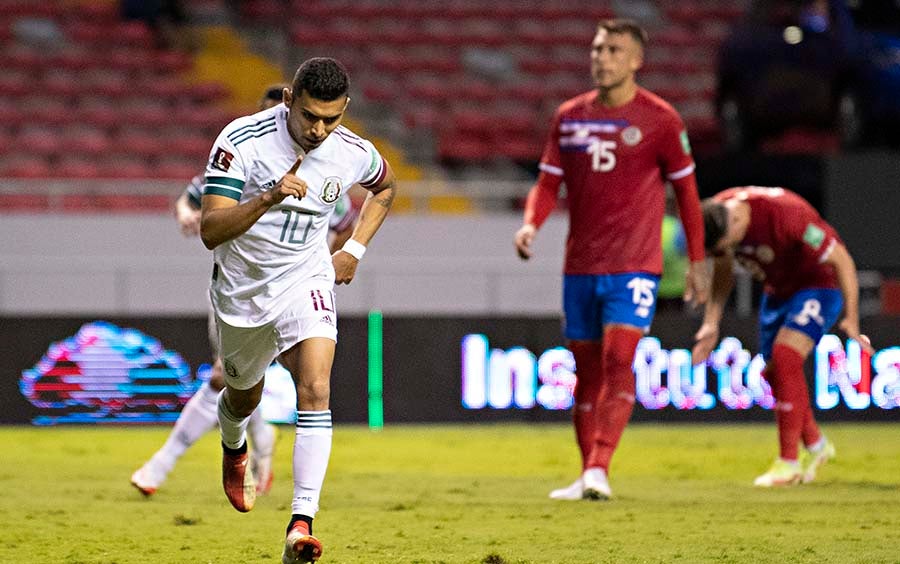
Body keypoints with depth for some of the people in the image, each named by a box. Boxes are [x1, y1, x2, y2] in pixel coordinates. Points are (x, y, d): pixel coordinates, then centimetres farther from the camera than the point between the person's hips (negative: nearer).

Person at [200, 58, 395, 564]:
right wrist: (268, 199, -41)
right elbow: (210, 231, -26)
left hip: (305, 281, 0)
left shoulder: (354, 153, -11)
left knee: (316, 389, -24)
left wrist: (355, 250, 5)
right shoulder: (243, 141, -21)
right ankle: (234, 450, 60)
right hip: (241, 289, 0)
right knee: (244, 396, 21)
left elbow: (385, 187, 16)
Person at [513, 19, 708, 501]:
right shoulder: (569, 116, 8)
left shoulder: (659, 119, -3)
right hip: (580, 264, 5)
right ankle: (586, 477, 17)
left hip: (634, 265, -5)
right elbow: (549, 182, 10)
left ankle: (599, 470, -24)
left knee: (618, 360, -19)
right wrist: (531, 223, -11)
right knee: (586, 371, 9)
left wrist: (697, 262, 4)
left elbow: (686, 190, 3)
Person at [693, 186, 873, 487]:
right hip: (777, 289, 7)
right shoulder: (716, 217, -16)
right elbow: (723, 269, 5)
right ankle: (815, 445, 28)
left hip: (819, 284, -7)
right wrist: (712, 323, -1)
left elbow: (841, 260, -25)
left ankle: (789, 463, -18)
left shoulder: (787, 214, -36)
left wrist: (851, 319, -24)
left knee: (784, 356, -23)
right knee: (773, 373, 4)